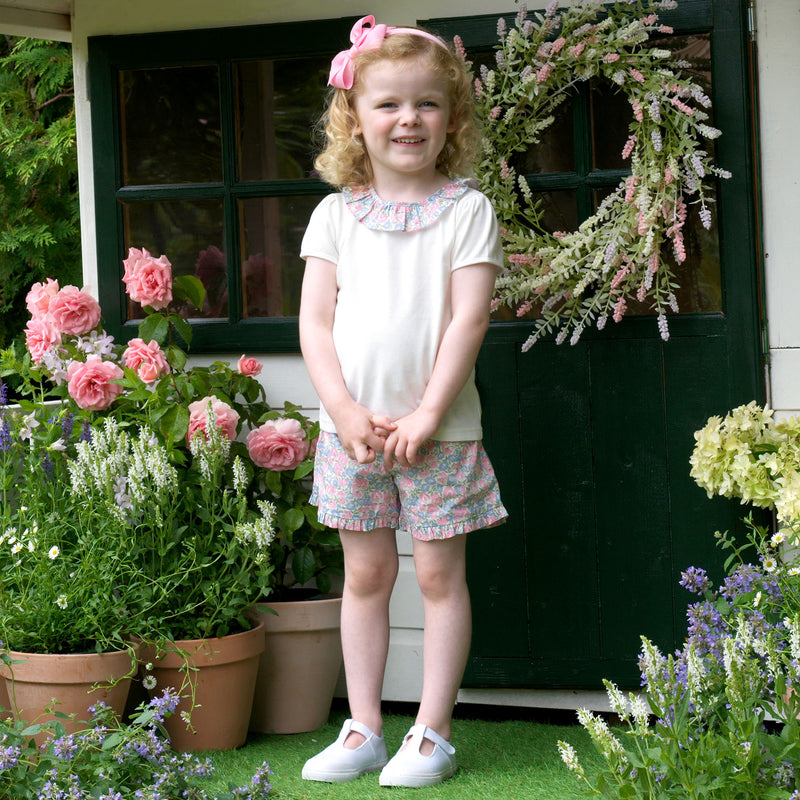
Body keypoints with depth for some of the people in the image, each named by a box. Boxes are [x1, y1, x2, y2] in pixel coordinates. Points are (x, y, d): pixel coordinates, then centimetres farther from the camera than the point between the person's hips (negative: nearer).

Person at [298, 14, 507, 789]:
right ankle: (363, 730, 18)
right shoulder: (334, 214, 5)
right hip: (350, 428, 3)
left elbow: (467, 319, -9)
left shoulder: (466, 210, -3)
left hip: (438, 428, -3)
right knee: (364, 576, 10)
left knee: (439, 577, 4)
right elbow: (314, 320, 1)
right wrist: (346, 411, -10)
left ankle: (432, 735, 12)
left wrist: (427, 415, -16)